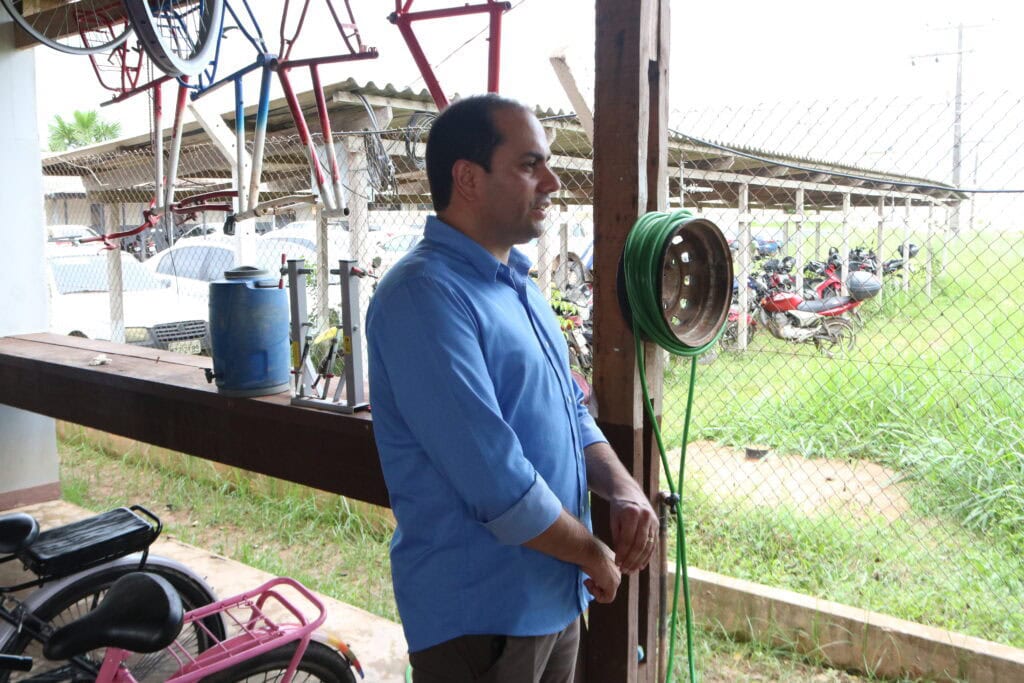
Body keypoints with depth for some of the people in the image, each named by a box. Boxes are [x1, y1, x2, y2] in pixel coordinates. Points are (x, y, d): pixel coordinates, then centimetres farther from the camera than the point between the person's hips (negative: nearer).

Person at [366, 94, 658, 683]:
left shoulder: (519, 285, 8)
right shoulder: (425, 293, -23)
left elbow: (573, 412, 13)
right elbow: (496, 484, -27)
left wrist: (625, 491, -5)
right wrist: (594, 554, -13)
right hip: (481, 615, -8)